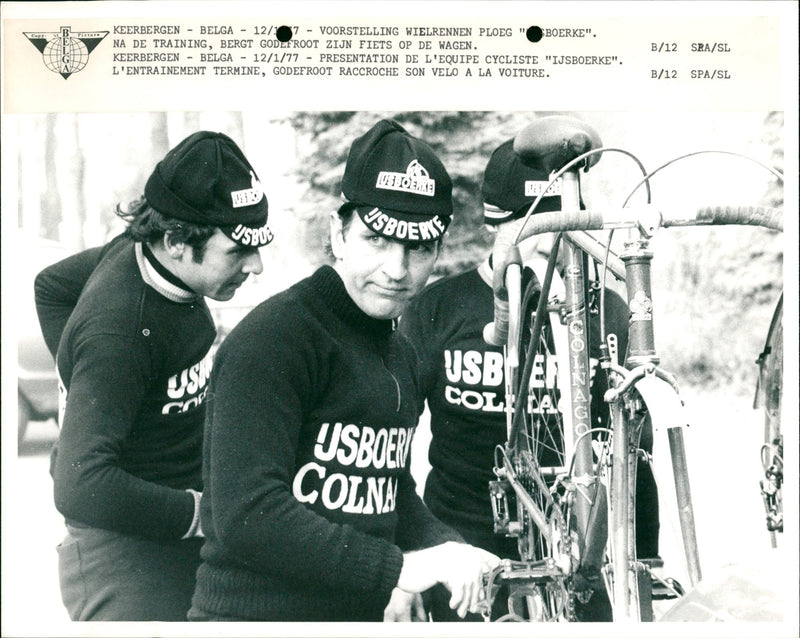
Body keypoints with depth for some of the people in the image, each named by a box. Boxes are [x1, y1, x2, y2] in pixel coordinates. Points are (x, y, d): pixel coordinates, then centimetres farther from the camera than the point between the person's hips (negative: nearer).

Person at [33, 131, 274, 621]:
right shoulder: (117, 332, -29)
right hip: (125, 552, -9)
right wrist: (201, 513, -25)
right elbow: (80, 488, -35)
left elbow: (52, 284, 19)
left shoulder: (134, 249, -2)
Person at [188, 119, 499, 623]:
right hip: (258, 615, -8)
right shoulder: (274, 339, -18)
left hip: (366, 616, 8)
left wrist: (445, 551, -2)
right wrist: (399, 569, -25)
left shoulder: (400, 354, 11)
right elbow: (246, 516, -26)